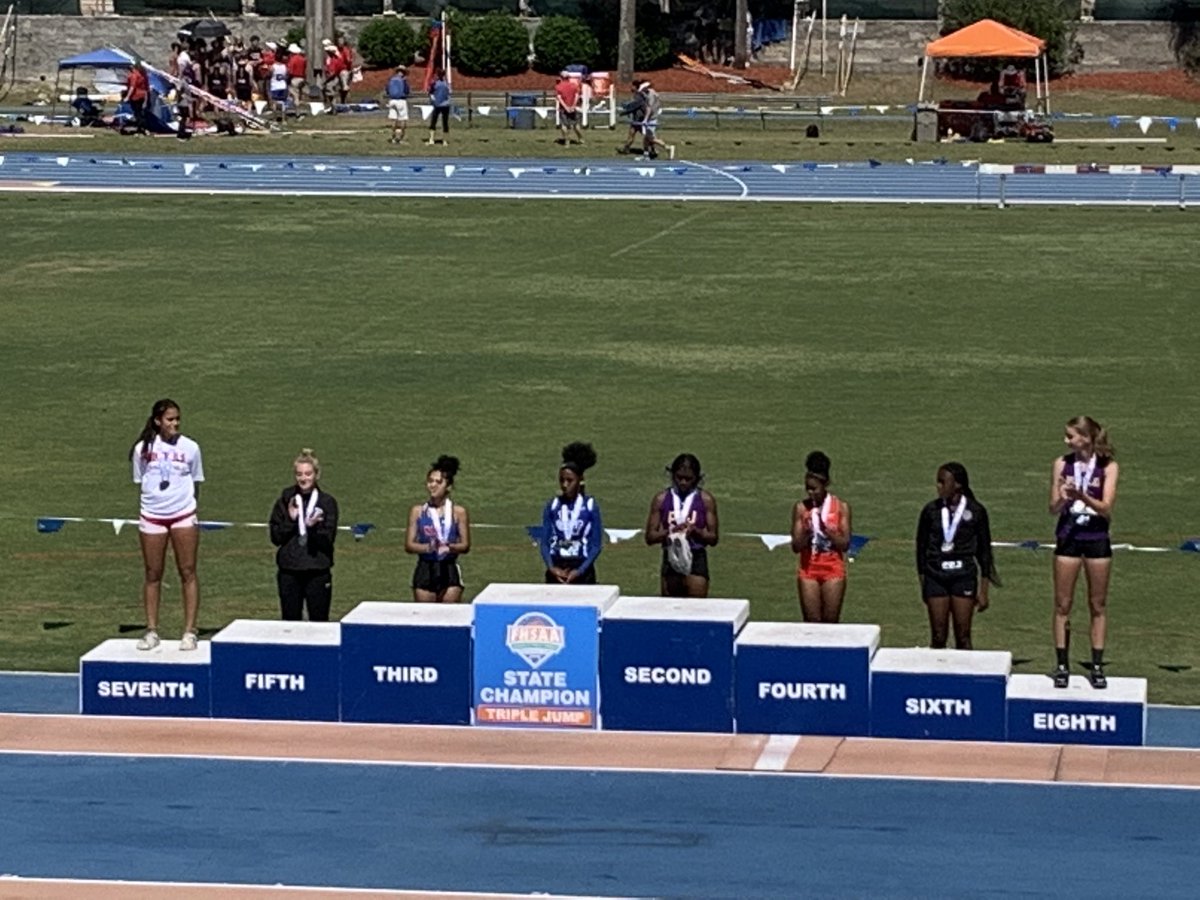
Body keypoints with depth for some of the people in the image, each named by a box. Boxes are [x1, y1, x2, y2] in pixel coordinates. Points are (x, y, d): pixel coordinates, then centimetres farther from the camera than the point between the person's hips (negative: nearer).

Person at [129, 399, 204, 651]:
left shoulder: (190, 448, 0)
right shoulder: (143, 449, 1)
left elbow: (196, 483, 9)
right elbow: (139, 483, 10)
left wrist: (188, 504, 9)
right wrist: (149, 502, 7)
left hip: (183, 516, -1)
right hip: (151, 516, 1)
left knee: (188, 573, -2)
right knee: (153, 574, 5)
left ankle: (189, 632, 0)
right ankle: (151, 631, 11)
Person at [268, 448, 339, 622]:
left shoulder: (327, 502, 0)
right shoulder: (285, 501, 5)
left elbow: (328, 540, -4)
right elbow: (275, 537, 3)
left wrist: (313, 527, -21)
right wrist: (290, 519, -11)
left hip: (318, 572, -2)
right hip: (289, 571, 2)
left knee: (319, 622, 0)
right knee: (290, 623, 5)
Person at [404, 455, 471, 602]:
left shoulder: (458, 512, 1)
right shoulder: (418, 511, 4)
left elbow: (465, 545, 1)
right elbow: (409, 545, 1)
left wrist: (450, 547, -20)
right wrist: (428, 547, -18)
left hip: (449, 570, -1)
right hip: (425, 569, 1)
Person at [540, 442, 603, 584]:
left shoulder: (590, 506, -1)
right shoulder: (552, 506, 5)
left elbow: (596, 545, -3)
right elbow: (544, 541, 3)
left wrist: (580, 571, -13)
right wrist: (551, 567, -13)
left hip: (581, 568, -2)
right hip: (556, 569, 2)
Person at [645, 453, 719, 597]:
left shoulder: (705, 500, 0)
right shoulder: (661, 499, 3)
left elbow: (713, 538, 1)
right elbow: (650, 537, 1)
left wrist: (695, 530, -18)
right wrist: (669, 531, -17)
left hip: (696, 560, -2)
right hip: (671, 559, 2)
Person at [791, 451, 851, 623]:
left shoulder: (841, 507, -3)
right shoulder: (801, 508, -1)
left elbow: (845, 544, -7)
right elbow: (796, 546, -2)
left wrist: (826, 530, -21)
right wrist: (807, 532, -21)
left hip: (833, 570, -1)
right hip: (808, 569, 1)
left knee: (830, 622, 2)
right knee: (811, 622, 1)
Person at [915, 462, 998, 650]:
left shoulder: (975, 511, -2)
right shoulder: (931, 510, 2)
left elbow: (984, 550, 3)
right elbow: (921, 548, 9)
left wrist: (983, 590, 1)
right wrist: (923, 583, 6)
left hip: (963, 578, -2)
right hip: (936, 577, 2)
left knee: (963, 636, 0)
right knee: (938, 637, 2)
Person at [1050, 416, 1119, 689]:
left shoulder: (1108, 467, -6)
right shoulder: (1062, 464, -1)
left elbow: (1106, 508, -13)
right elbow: (1053, 509, -1)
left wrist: (1082, 496, -29)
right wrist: (1063, 498, -23)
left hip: (1097, 540, -1)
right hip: (1068, 539, 1)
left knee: (1098, 606, 6)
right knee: (1062, 605, 3)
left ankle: (1097, 666, 12)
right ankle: (1062, 665, 10)